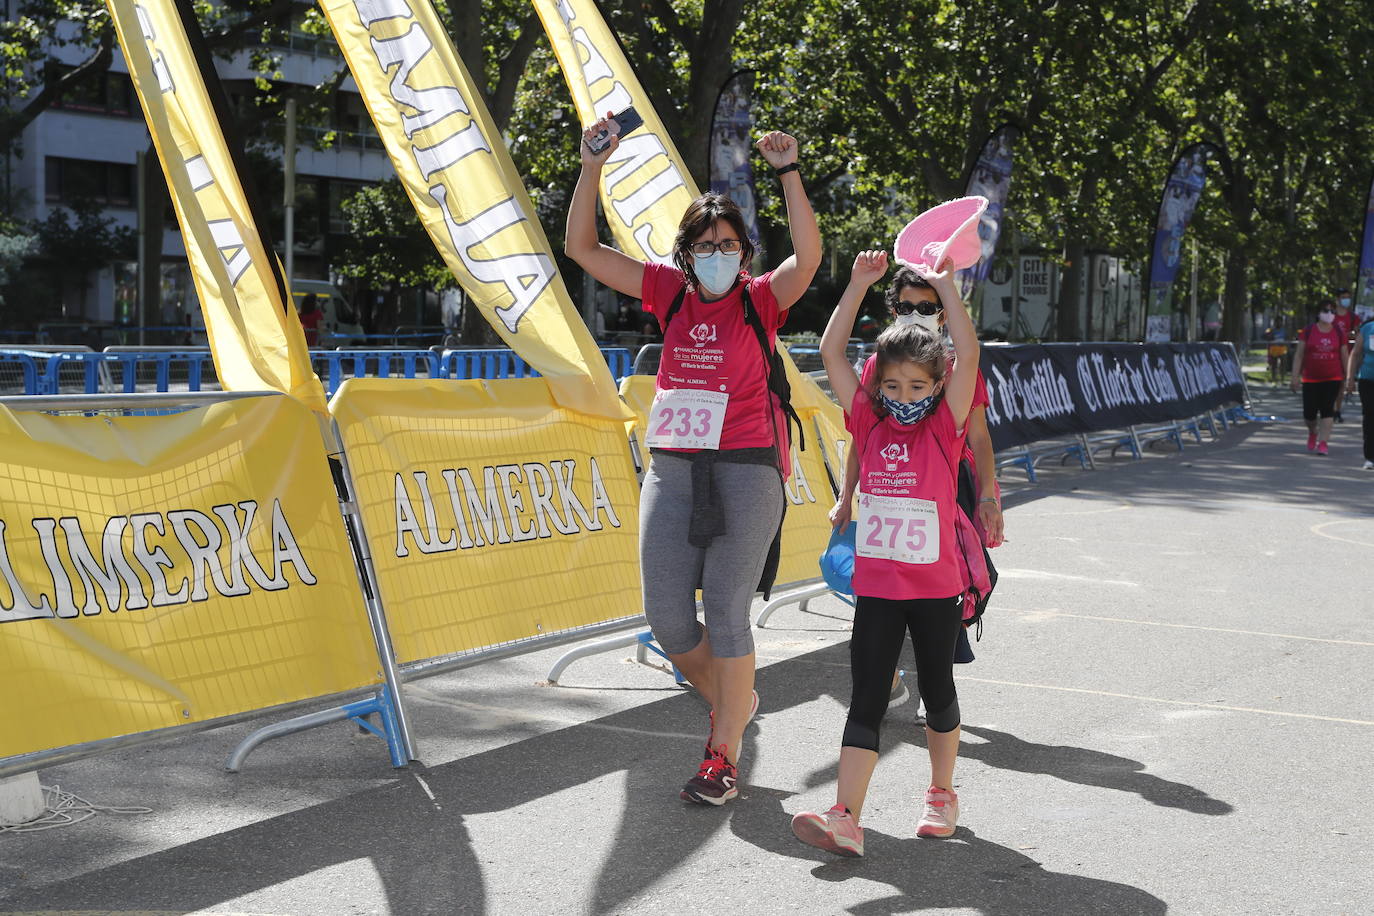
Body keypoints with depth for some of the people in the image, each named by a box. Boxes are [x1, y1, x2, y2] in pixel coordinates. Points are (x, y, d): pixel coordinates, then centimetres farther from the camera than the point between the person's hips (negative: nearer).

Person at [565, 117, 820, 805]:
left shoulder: (760, 301, -1)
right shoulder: (671, 294, 8)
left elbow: (808, 256, -22)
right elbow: (582, 247, 7)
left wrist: (788, 171, -25)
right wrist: (593, 168, -3)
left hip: (744, 471, -4)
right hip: (672, 470, 4)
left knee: (726, 612, -2)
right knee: (665, 617, 3)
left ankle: (723, 755, 9)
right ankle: (732, 702, 30)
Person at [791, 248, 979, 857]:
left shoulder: (945, 428, -4)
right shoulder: (868, 425, 2)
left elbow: (968, 355, -16)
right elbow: (831, 351, 0)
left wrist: (944, 286, -11)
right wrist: (860, 284, -2)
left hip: (935, 587, -1)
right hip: (876, 586, 2)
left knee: (937, 691, 14)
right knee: (866, 699, -1)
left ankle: (941, 794, 33)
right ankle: (845, 819, -8)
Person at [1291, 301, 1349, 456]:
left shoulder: (1338, 333, 3)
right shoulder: (1309, 331, -1)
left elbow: (1345, 356, 9)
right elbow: (1299, 355, 1)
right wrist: (1295, 377, -4)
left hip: (1332, 378, 0)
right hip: (1310, 378, 0)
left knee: (1327, 410, -5)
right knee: (1309, 412, 2)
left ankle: (1322, 443, -2)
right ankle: (1312, 433, 33)